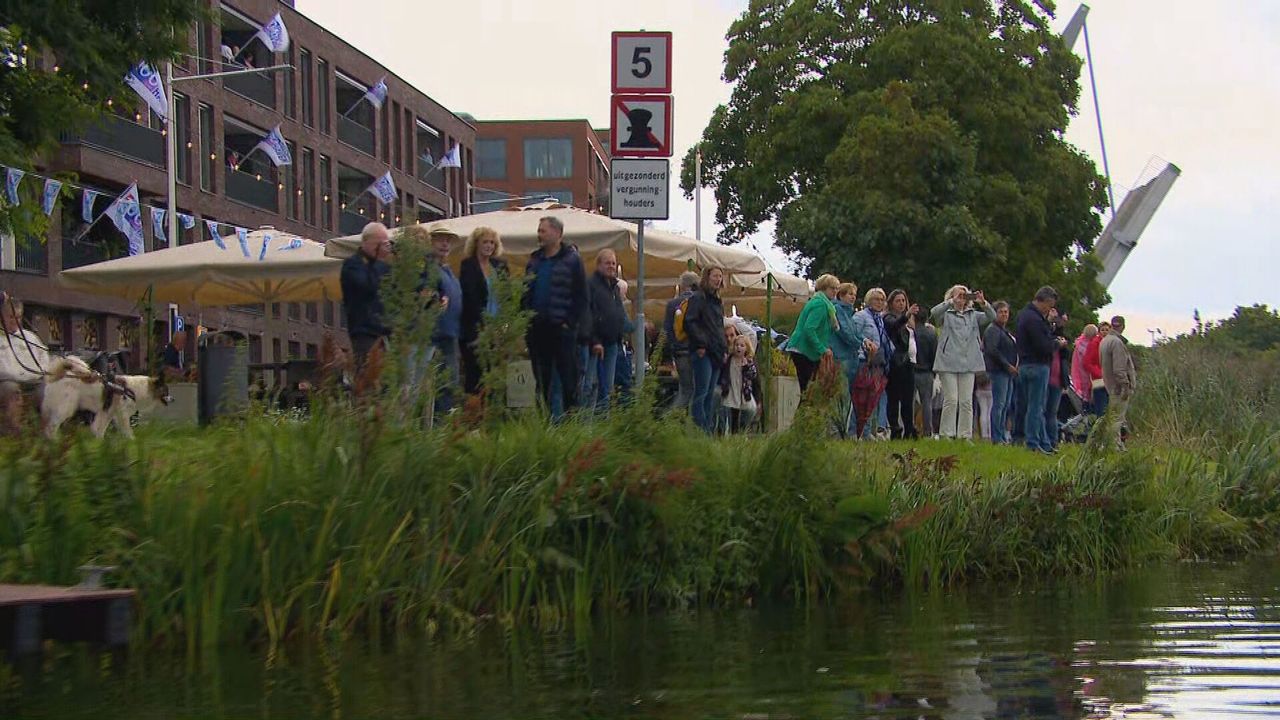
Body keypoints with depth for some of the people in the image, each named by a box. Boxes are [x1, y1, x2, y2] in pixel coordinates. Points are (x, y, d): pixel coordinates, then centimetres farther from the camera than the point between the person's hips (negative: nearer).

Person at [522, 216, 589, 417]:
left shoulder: (572, 260, -3)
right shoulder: (534, 260, 15)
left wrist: (572, 323, -13)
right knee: (541, 379, 9)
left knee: (568, 377, -2)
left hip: (561, 328, -6)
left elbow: (581, 296, -6)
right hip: (537, 329, 6)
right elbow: (526, 293, 18)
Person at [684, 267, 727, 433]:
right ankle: (700, 429, -14)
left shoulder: (718, 302, 22)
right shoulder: (698, 298, -3)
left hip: (717, 354, 8)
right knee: (702, 392, -12)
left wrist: (725, 349, 17)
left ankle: (709, 428, 10)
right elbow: (690, 322, -12)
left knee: (711, 393, 8)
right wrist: (700, 344, -18)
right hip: (703, 352, -8)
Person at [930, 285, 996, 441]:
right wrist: (951, 302, -20)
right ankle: (946, 434, -2)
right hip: (948, 363, -4)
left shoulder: (972, 315, 17)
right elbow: (934, 312, -14)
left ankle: (965, 435, 6)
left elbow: (992, 317, 6)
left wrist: (983, 303, -11)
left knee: (967, 401, 2)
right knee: (951, 400, -7)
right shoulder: (946, 314, 7)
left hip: (968, 364, 4)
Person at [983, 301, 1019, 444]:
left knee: (1006, 405, 9)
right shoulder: (992, 330, -8)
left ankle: (1003, 436, 12)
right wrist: (1008, 366, -17)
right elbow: (992, 350, -19)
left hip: (1008, 372, 9)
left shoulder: (1005, 331, 22)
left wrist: (1014, 367, 12)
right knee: (999, 404, -11)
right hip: (998, 371, -9)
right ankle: (996, 438, -11)